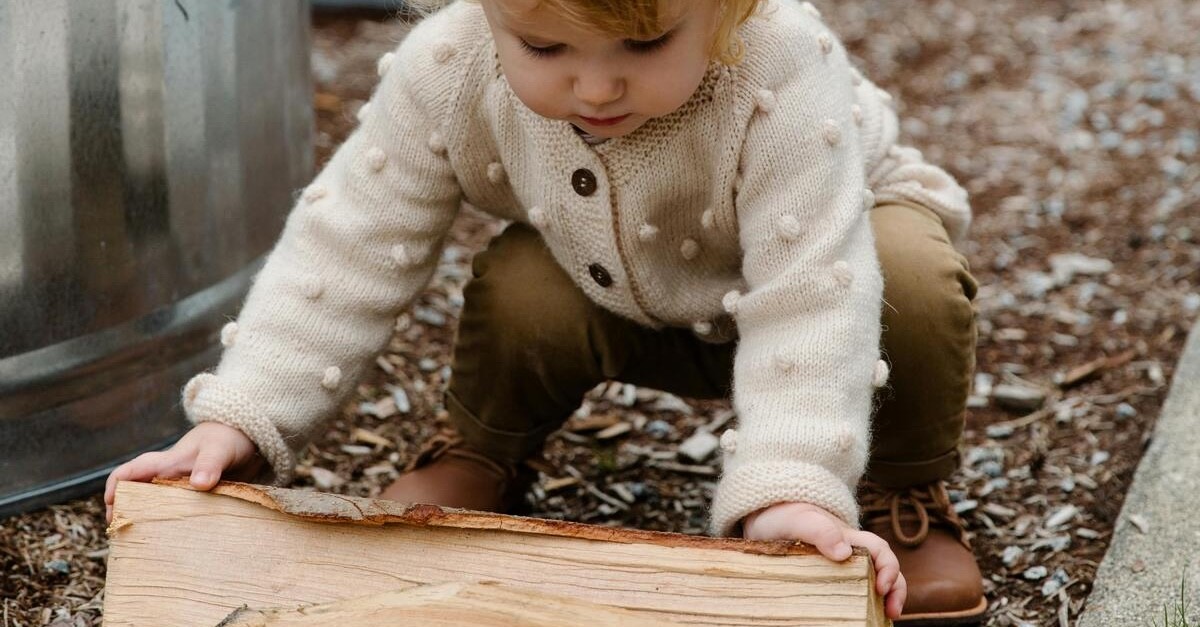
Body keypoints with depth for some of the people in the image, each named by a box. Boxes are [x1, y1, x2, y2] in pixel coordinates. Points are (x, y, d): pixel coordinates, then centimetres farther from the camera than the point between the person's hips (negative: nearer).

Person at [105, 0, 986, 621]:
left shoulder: (780, 73, -41)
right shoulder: (447, 74, -30)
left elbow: (808, 292, -43)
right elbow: (350, 249, -24)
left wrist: (792, 488, -54)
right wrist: (237, 420, -32)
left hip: (820, 244, -2)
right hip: (631, 305, 3)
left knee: (913, 283, -33)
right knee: (518, 297, -27)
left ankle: (902, 496, -5)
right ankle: (481, 455, 7)